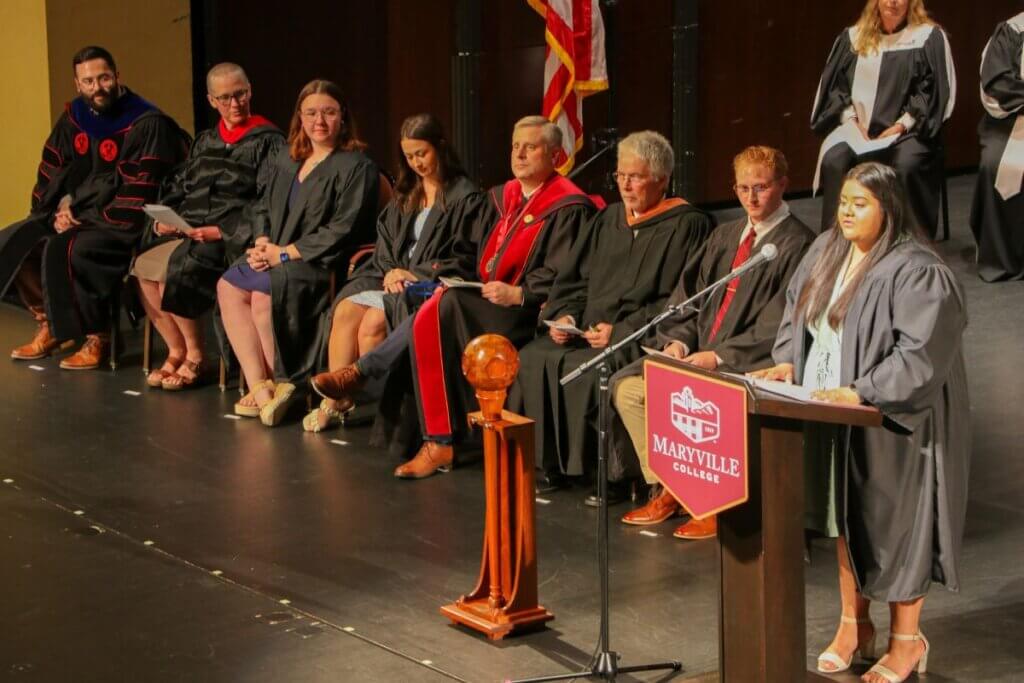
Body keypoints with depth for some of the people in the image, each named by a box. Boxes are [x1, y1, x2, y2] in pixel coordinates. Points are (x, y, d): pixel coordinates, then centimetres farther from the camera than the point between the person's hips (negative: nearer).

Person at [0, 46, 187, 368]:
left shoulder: (146, 124, -15)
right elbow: (51, 171, 11)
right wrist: (58, 210, -5)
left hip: (121, 222, -8)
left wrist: (96, 219, -19)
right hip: (78, 213, 8)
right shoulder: (73, 117, 5)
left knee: (66, 251, -31)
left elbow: (139, 192, -18)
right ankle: (49, 326, 8)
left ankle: (97, 338, -16)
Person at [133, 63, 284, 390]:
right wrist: (163, 218, 2)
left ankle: (194, 355, -11)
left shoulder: (268, 141, 2)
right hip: (188, 229, 6)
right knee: (142, 267, -21)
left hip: (232, 238, -6)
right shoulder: (205, 142, 22)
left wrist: (223, 231, -18)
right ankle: (177, 350, -7)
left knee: (175, 267, -30)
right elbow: (177, 187, 23)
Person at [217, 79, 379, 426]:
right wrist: (263, 242, -2)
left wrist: (286, 253, -14)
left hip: (323, 265, -7)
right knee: (229, 287, -17)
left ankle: (279, 382, -15)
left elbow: (343, 230, -13)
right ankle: (258, 386, -22)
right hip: (275, 257, 8)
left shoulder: (357, 167, -5)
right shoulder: (285, 160, 19)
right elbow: (263, 208, 21)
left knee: (265, 290, -31)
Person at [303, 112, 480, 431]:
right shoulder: (405, 194, 20)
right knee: (345, 309, -21)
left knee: (374, 319, -29)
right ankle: (333, 400, -22)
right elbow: (385, 242, 17)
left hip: (431, 284, -6)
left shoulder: (464, 196, -2)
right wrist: (391, 270, -4)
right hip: (396, 277, 6)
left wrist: (414, 274, -13)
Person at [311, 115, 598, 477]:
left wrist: (518, 293, -23)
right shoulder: (500, 198, 19)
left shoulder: (569, 207, -4)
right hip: (483, 301, 8)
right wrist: (455, 281, 2)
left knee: (438, 313, -27)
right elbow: (469, 251, 21)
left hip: (525, 312, -8)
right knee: (431, 315, -22)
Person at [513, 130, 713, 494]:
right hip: (588, 329, 7)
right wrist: (564, 314, -1)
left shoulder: (687, 225, -2)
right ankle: (545, 465, -11)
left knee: (585, 369, -32)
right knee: (532, 359, -17)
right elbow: (574, 278, 21)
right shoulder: (608, 219, 20)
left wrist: (620, 331, -17)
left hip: (640, 339, -7)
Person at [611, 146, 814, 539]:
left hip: (751, 364, -8)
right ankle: (665, 489, 2)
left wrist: (720, 356, -18)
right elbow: (690, 295, 17)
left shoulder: (797, 244, -7)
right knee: (627, 386, -6)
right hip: (698, 355, 8)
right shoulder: (724, 237, 18)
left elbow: (777, 326, -14)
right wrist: (678, 340, -3)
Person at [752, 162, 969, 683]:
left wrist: (861, 392, -28)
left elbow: (920, 354, -24)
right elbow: (798, 312, 15)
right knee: (845, 518, 16)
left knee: (892, 524, 2)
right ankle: (855, 624, 31)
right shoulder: (827, 251, 5)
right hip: (832, 412, 7)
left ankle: (906, 640, 16)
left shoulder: (915, 272, -19)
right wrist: (788, 363, -1)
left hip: (889, 424, -7)